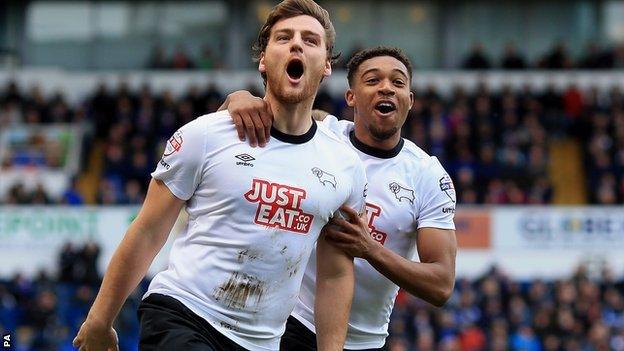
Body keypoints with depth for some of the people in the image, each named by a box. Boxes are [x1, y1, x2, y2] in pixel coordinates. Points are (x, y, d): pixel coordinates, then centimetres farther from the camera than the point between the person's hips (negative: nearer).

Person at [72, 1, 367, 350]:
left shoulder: (347, 167, 8)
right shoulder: (206, 134, -3)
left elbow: (336, 275, 14)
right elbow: (147, 233, 1)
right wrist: (99, 320, 3)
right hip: (180, 315, -5)